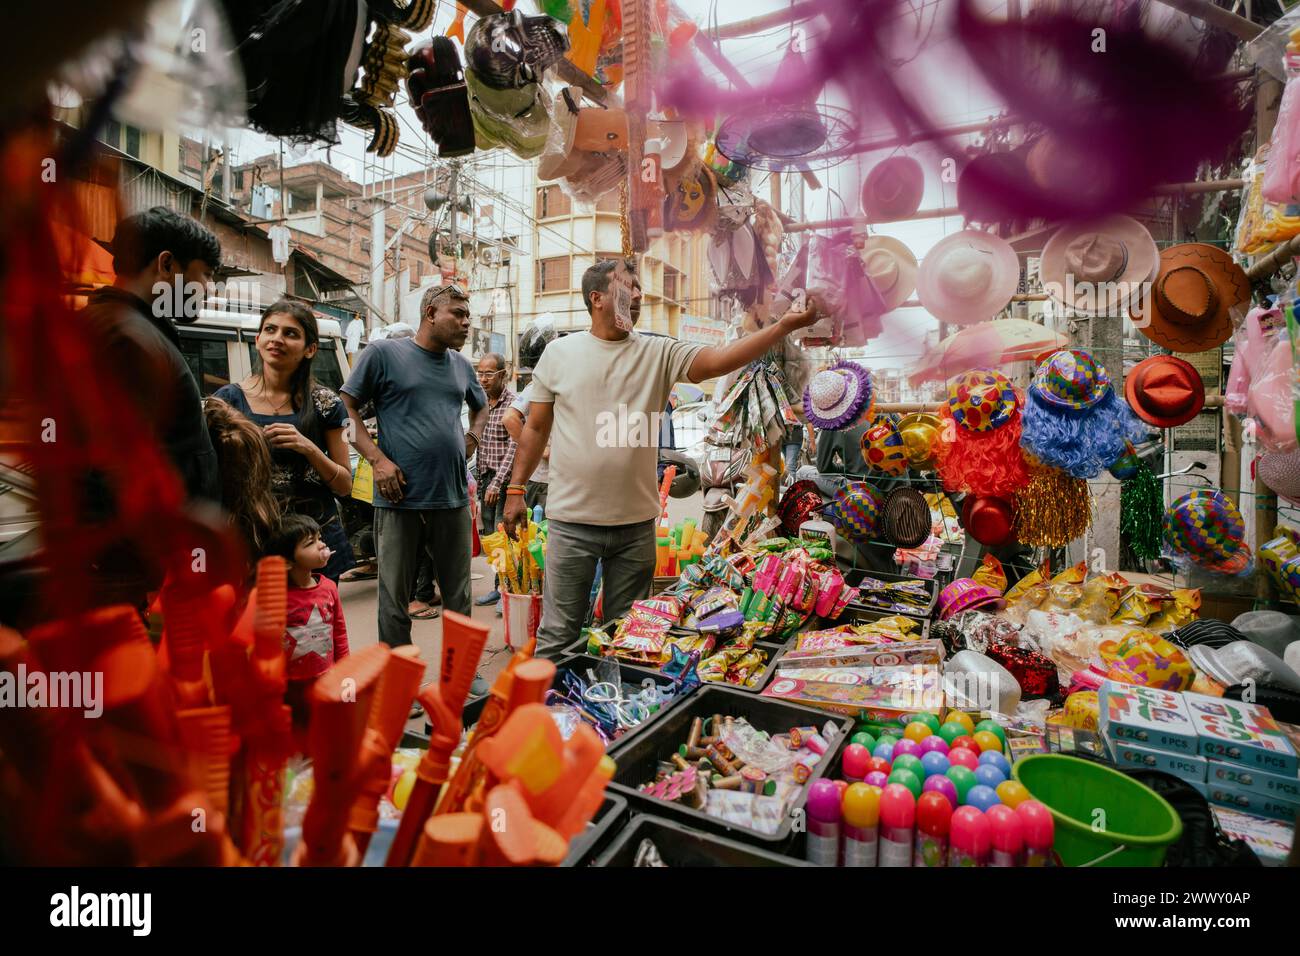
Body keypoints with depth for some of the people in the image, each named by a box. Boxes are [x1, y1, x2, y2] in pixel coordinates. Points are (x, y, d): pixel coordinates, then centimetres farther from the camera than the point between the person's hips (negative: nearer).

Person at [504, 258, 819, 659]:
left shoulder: (659, 353, 2)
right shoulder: (559, 353, 1)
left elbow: (719, 360, -12)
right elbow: (536, 427, 6)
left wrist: (785, 325, -21)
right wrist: (516, 489, 6)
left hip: (636, 524, 2)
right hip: (572, 521, -1)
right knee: (558, 634, 8)